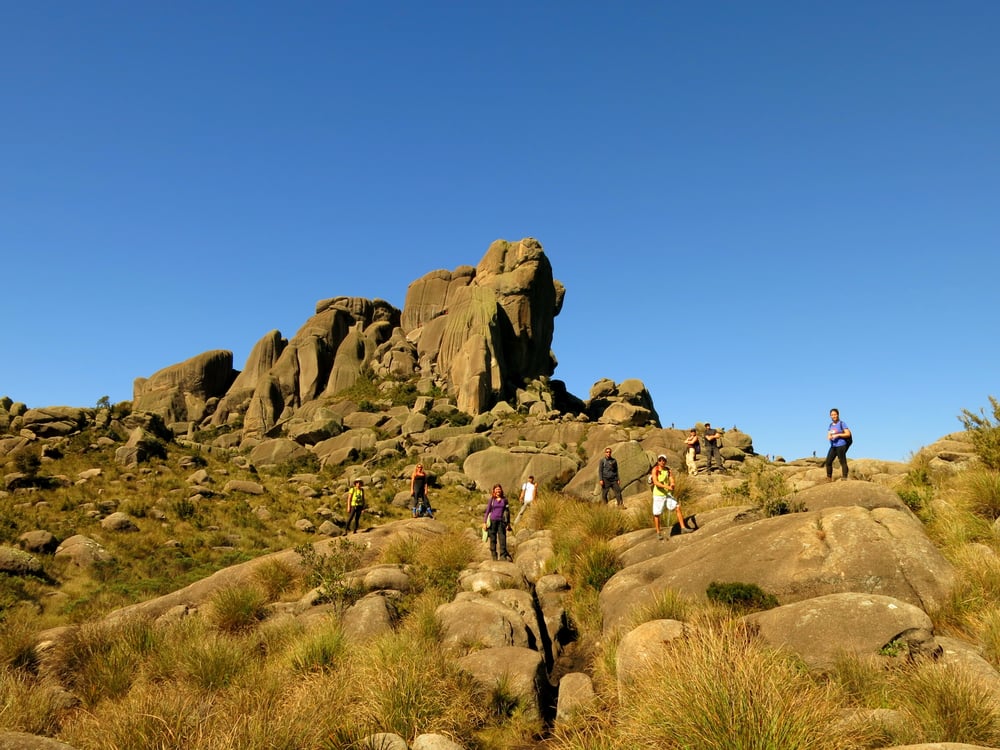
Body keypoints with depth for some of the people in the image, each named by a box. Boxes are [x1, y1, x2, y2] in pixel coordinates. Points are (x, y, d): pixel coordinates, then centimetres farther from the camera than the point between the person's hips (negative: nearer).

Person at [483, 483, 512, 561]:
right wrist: (484, 522, 0)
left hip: (501, 521, 1)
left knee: (502, 538, -10)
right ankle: (494, 555, 9)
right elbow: (487, 510, 6)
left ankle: (504, 555, -13)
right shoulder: (492, 499, 5)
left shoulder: (504, 499, 9)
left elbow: (508, 511, 15)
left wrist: (508, 523, 14)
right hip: (492, 521, -1)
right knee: (493, 539, 2)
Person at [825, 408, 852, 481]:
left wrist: (838, 435, -15)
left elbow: (848, 434, -6)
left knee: (843, 462, -6)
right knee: (828, 461, 1)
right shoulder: (830, 425, 17)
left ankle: (845, 478, -5)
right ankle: (829, 478, 8)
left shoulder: (842, 424, -1)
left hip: (840, 445, -6)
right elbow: (828, 435, 17)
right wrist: (829, 437, -6)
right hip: (833, 446, 6)